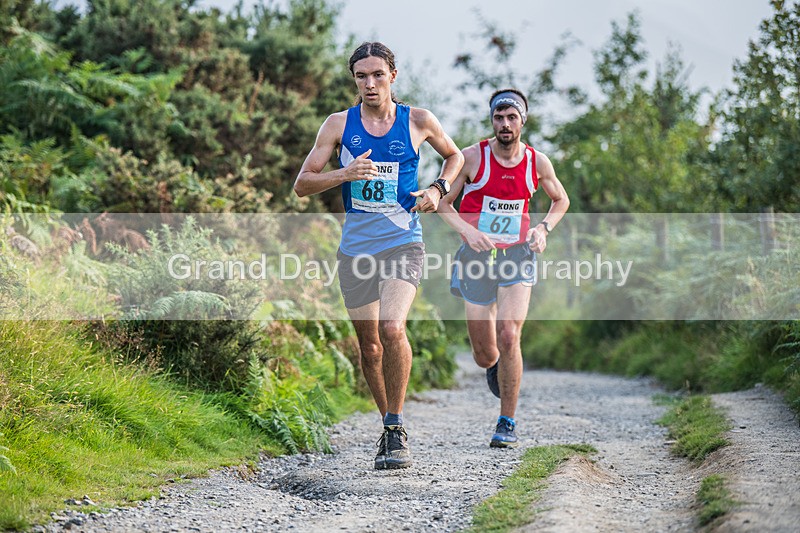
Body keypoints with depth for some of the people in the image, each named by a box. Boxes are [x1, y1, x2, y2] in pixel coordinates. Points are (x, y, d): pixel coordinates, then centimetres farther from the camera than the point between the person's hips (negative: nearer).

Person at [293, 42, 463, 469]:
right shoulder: (339, 124, 3)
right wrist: (344, 174, -15)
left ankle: (397, 426, -11)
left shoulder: (419, 121, 2)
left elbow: (454, 156, 22)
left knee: (392, 328, -24)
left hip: (403, 244, -2)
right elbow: (301, 184, 2)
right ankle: (388, 424, 29)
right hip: (356, 249, 3)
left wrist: (438, 190, 3)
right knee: (369, 345, 10)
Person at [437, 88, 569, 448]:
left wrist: (543, 228, -2)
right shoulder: (472, 157, -6)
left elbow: (561, 200, 17)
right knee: (485, 355, 4)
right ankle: (495, 366, 44)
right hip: (477, 257, 0)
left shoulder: (537, 162, -1)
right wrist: (467, 231, -17)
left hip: (518, 257, 0)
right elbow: (442, 202, 0)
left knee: (509, 338, -18)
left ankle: (507, 424, -5)